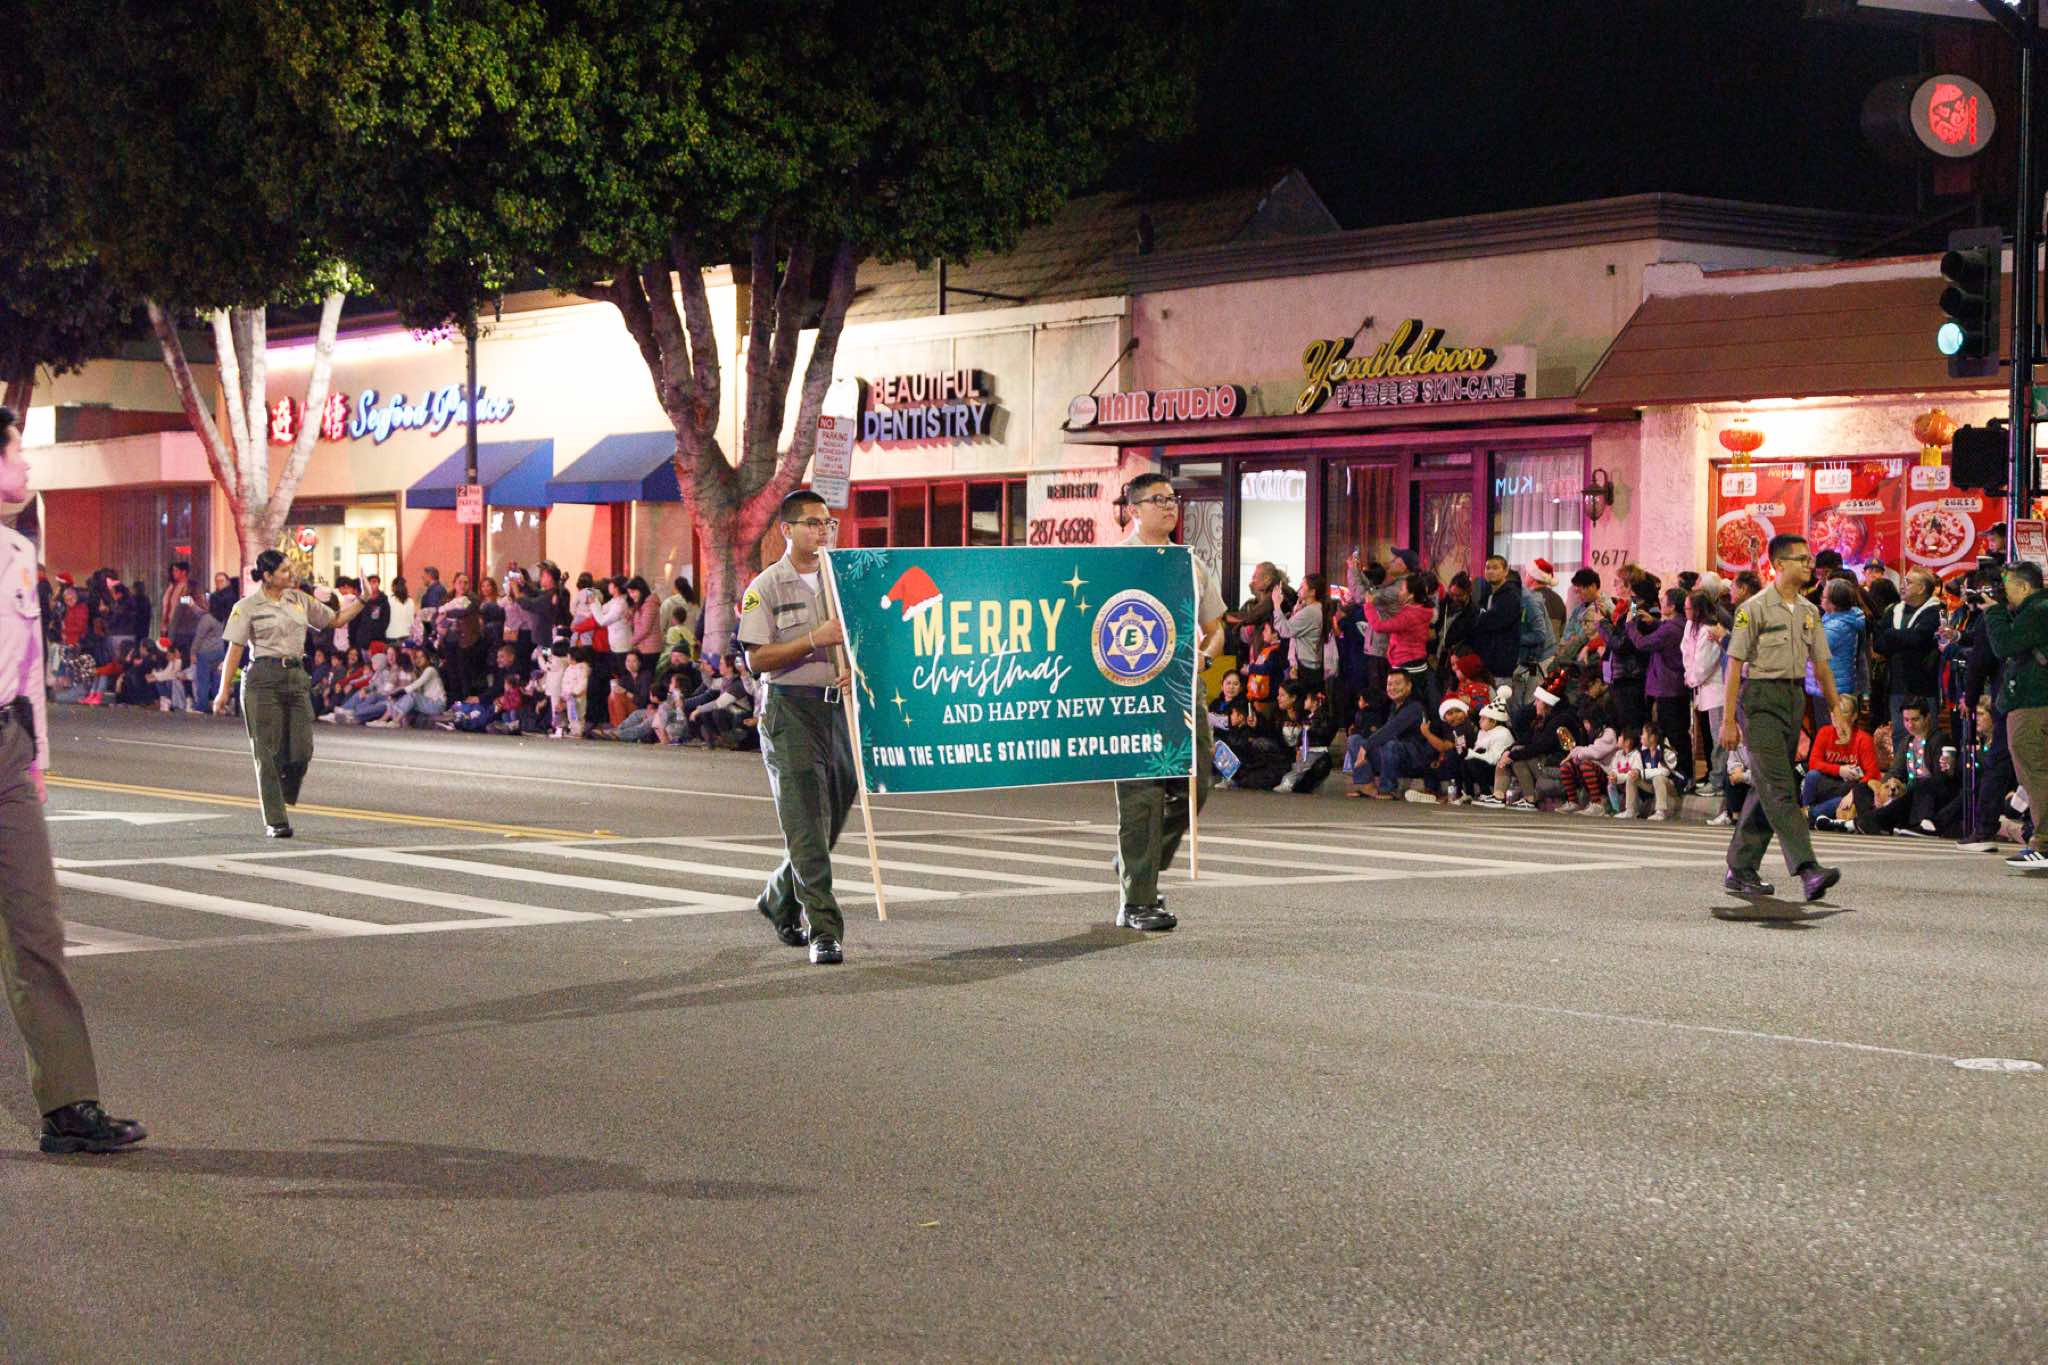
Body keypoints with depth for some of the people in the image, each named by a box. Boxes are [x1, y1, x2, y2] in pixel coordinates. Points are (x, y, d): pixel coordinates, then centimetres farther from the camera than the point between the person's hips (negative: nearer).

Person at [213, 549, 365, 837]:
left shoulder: (300, 600, 12)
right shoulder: (247, 607, -1)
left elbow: (335, 620, 20)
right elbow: (234, 650, -2)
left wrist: (362, 601, 7)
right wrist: (223, 691, -6)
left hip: (296, 676, 5)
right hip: (263, 678, -4)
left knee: (302, 750, -3)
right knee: (268, 752, -3)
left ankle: (282, 799, 26)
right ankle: (275, 821, 1)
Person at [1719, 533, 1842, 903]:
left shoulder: (1809, 611, 13)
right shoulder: (1755, 608, -8)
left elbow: (1821, 664, 19)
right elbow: (1735, 664, -9)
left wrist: (1836, 710, 14)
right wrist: (1728, 720, -12)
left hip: (1795, 698, 8)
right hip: (1761, 698, -8)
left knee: (1765, 788, 10)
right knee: (1779, 789, -14)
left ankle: (1741, 870, 17)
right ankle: (1807, 870, -23)